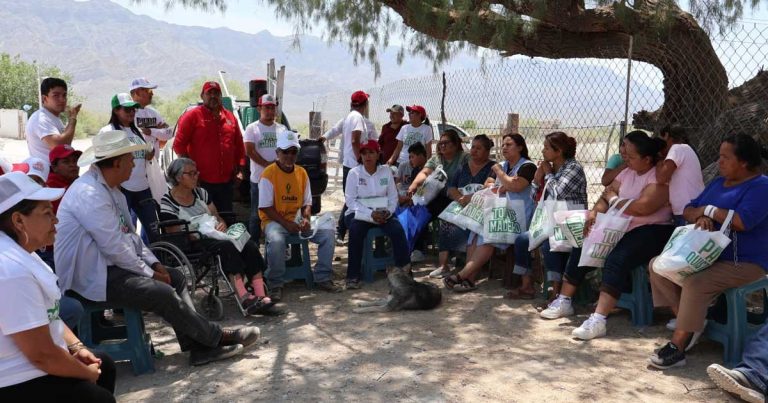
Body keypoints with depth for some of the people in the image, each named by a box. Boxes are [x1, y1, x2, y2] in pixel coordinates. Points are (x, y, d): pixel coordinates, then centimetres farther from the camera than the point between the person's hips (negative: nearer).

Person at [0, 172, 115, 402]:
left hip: (30, 366, 10)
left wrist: (76, 347, 3)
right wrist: (88, 373, -12)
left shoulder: (20, 252, 5)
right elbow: (41, 354, -28)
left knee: (105, 364, 20)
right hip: (20, 383, -10)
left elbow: (48, 315, 16)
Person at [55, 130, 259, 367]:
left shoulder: (109, 188, 11)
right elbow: (115, 246, -24)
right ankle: (217, 338, -3)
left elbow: (129, 233, 15)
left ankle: (199, 347, -4)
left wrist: (153, 263, 3)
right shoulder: (90, 194, -22)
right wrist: (150, 273, -15)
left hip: (108, 265, 11)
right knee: (162, 292, -20)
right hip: (91, 278, -11)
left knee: (175, 277, 2)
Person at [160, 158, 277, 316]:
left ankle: (260, 296, -34)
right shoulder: (167, 204, -3)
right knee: (228, 246, -36)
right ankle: (243, 298, -45)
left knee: (250, 245, -24)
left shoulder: (200, 192, 17)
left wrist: (222, 225, -3)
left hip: (215, 235, 6)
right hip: (194, 244, -6)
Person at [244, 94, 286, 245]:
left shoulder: (282, 129, 13)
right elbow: (249, 151, -8)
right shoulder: (252, 128, 2)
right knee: (256, 215, 3)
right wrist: (267, 164, -16)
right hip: (259, 179, -3)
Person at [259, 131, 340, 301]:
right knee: (276, 240, -37)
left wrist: (306, 219, -11)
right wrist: (286, 223, -21)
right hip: (274, 220, -5)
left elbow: (307, 203, 10)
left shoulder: (301, 173, 7)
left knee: (327, 232, -13)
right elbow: (266, 207, -12)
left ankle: (323, 278, -1)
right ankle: (275, 285, -16)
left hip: (297, 219, 5)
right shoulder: (269, 174, -10)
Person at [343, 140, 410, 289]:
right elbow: (350, 200, -8)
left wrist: (388, 212, -15)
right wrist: (370, 214, -20)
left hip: (382, 213, 2)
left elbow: (393, 196, 5)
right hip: (359, 213, -2)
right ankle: (353, 276, -22)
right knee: (355, 231, -33)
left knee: (398, 229, -26)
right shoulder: (354, 173, -2)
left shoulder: (386, 171, 5)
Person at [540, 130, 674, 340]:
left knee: (617, 260, -32)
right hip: (622, 228, 9)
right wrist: (595, 212, -11)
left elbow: (642, 207, -26)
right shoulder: (628, 172, 13)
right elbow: (608, 194, 10)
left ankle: (598, 320, -36)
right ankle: (564, 302, 11)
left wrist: (614, 200, -10)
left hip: (651, 231, -9)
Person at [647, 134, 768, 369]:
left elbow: (742, 222, -28)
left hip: (744, 263, -9)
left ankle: (677, 348, -24)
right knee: (658, 266, -5)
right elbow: (688, 210, 12)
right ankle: (690, 320, -3)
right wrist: (700, 217, -13)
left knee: (695, 283, -33)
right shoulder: (718, 183, 14)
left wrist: (709, 210, -12)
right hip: (708, 255, 9)